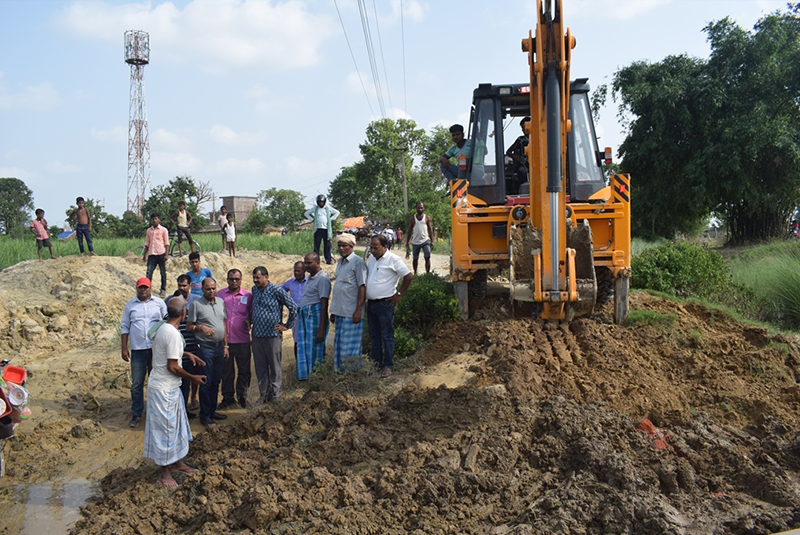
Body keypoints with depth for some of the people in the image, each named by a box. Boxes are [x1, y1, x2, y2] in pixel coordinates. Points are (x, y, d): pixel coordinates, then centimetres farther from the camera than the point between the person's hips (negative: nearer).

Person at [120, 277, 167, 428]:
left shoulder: (159, 303, 4)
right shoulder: (130, 305, 7)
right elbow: (124, 327, 8)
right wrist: (124, 349, 2)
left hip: (156, 348, 0)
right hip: (137, 350, 1)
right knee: (136, 384, 5)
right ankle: (136, 414, 17)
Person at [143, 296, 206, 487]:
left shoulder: (163, 328, 5)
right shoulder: (173, 334, -24)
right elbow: (172, 367, -23)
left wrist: (186, 354, 25)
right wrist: (193, 378, -11)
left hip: (168, 387, 10)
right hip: (164, 389, -10)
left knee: (177, 425, 20)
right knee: (166, 428, 2)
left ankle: (178, 463, 34)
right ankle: (165, 473, 15)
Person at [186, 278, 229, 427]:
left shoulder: (221, 302, 10)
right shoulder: (196, 304, -6)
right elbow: (189, 327, -3)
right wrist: (200, 327, -23)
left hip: (219, 346, 5)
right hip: (205, 347, -5)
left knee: (216, 381, 11)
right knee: (206, 382, -2)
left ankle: (212, 411, 22)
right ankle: (204, 414, 9)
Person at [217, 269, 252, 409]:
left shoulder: (247, 295, 4)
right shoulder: (220, 294, 5)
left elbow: (252, 314, 11)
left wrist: (248, 321, -10)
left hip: (242, 340, 0)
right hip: (225, 339, 0)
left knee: (244, 370, 6)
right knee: (226, 370, 8)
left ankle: (242, 396, 21)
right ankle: (227, 397, 21)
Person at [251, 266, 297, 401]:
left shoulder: (277, 290, -8)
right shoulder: (254, 290, 11)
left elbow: (293, 308, -5)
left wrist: (287, 326, -2)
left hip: (272, 335, -6)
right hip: (257, 335, 6)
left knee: (274, 368, 3)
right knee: (260, 368, 10)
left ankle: (275, 397, 11)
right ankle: (264, 396, 19)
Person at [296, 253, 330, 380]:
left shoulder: (322, 279, -12)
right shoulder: (310, 278, 17)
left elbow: (324, 305, -16)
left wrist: (321, 330, -20)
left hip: (315, 315, -9)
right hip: (304, 315, 9)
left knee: (314, 350, -4)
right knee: (302, 348, 11)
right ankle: (303, 376, 19)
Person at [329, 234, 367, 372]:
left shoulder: (357, 262, -8)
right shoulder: (340, 262, 15)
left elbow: (362, 287, -12)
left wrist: (358, 310, -18)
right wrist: (333, 311, 18)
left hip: (351, 312, -8)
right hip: (339, 311, 8)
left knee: (350, 345, -4)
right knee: (338, 344, 11)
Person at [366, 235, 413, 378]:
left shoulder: (393, 259, -12)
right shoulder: (371, 258, 10)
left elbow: (409, 276, -13)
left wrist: (399, 294, -10)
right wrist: (366, 297, 14)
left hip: (385, 303, -7)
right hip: (371, 302, 8)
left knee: (387, 335, -1)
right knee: (374, 334, 14)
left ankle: (387, 366, 5)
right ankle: (376, 361, 24)